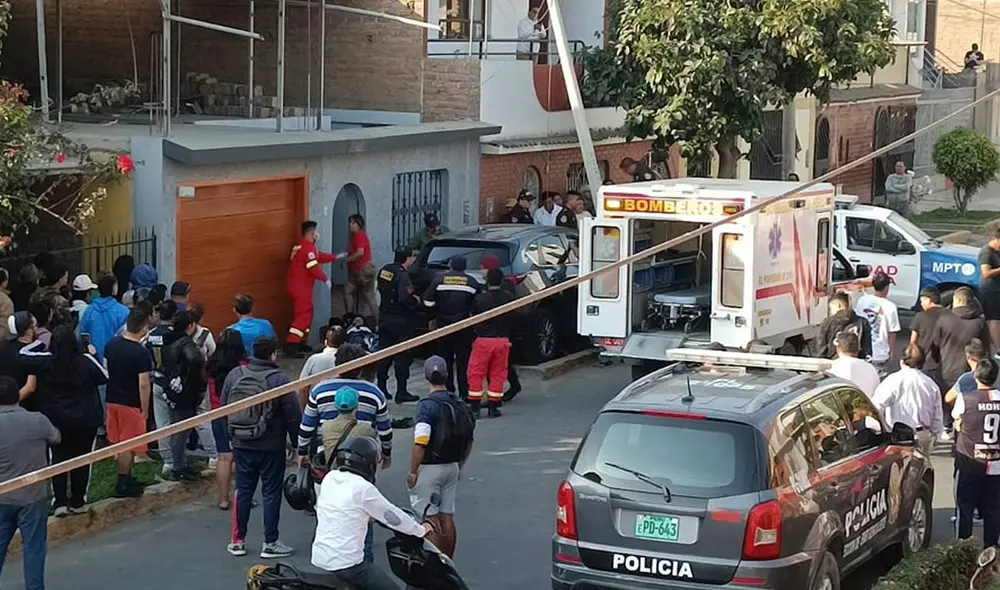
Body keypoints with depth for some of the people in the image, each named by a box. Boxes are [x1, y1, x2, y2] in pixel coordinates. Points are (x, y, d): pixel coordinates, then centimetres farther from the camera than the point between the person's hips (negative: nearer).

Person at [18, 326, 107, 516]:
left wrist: (40, 341, 13)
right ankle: (78, 502, 15)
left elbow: (23, 353, 2)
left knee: (59, 459, 9)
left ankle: (60, 502, 6)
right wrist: (94, 357, 10)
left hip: (56, 419, 1)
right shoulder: (86, 360, -14)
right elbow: (105, 377, 0)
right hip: (86, 419, -1)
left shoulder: (45, 361, -11)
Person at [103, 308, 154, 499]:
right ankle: (122, 486, 7)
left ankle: (126, 478, 28)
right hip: (131, 404, -7)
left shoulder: (111, 345, 1)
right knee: (127, 446, 3)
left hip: (112, 400, 7)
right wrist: (145, 410, -11)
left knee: (119, 443, 17)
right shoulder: (141, 353, -20)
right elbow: (143, 385, -20)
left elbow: (106, 371, 11)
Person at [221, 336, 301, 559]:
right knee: (271, 492, 4)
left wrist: (232, 437, 17)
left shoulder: (234, 375, 0)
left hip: (241, 445, 4)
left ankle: (238, 540, 18)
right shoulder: (279, 379, -15)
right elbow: (293, 415, -13)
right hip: (271, 447, -4)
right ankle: (270, 543, 7)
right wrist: (297, 444, -2)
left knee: (243, 490, 14)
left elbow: (224, 409, 7)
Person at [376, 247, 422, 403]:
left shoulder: (385, 270, 6)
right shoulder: (402, 276, -20)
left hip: (385, 318, 8)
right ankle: (401, 392, 1)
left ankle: (381, 387, 19)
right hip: (401, 320, -8)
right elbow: (406, 298, -30)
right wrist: (416, 301, -9)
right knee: (402, 356, -1)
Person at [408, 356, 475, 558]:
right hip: (452, 466, 7)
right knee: (447, 517, 12)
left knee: (431, 520, -2)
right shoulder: (459, 404, 4)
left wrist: (412, 472, -14)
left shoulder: (427, 405, -17)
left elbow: (420, 444, -21)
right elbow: (468, 440, 12)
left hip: (429, 468, -7)